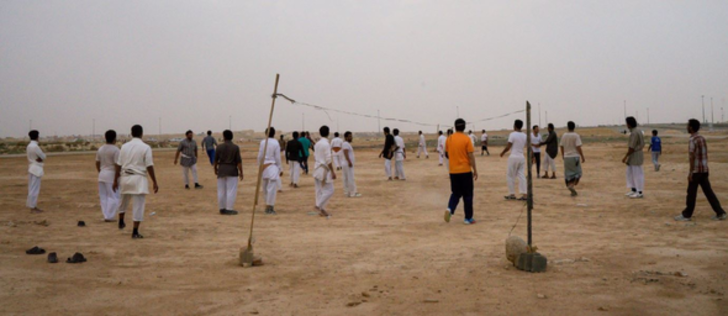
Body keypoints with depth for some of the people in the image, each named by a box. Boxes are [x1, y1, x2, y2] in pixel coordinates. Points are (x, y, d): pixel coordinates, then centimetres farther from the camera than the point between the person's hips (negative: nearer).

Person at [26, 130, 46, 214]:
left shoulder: (29, 146, 10)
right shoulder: (35, 147, -19)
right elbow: (43, 157, -12)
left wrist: (40, 159, -6)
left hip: (32, 168, 10)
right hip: (36, 169, -10)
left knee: (32, 188, 13)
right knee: (34, 189, -5)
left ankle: (34, 206, 19)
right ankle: (32, 207, -2)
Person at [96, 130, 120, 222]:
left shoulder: (101, 149, 8)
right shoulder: (115, 150, -13)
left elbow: (97, 163, 13)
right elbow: (117, 165, -16)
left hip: (102, 175, 7)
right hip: (111, 175, -7)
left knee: (103, 197, 11)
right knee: (114, 197, 1)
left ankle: (106, 216, 14)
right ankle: (109, 216, -1)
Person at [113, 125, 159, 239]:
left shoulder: (124, 146, 4)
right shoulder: (145, 147, -8)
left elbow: (118, 165, 6)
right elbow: (149, 166, -11)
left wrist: (115, 180, 14)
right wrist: (154, 182, -6)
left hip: (125, 177, 5)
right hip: (139, 179, -5)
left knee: (124, 201, 26)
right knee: (138, 206, 1)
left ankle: (121, 222, 46)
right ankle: (135, 232, 0)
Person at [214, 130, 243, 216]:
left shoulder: (219, 147, -2)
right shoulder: (235, 147, -7)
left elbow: (216, 160, 3)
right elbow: (239, 161, -8)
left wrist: (215, 169, 19)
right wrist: (241, 172, -1)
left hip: (221, 170, 3)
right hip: (232, 171, -3)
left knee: (221, 191, 11)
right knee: (231, 191, 0)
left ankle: (222, 209, 18)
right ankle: (229, 209, -2)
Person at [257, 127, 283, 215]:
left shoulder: (262, 142, -1)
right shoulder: (276, 143, -9)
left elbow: (260, 156, 3)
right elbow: (278, 158, -5)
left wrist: (260, 166, 16)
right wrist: (280, 169, 5)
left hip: (264, 167, 5)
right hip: (273, 167, -5)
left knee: (266, 188, 16)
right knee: (272, 188, 0)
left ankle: (268, 206, 27)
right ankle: (270, 208, 1)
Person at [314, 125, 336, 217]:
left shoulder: (317, 143, 9)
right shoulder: (326, 144, -15)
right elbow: (328, 160, -18)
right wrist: (333, 172, -15)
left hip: (317, 169, 9)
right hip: (324, 170, -9)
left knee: (320, 190, 10)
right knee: (329, 190, -3)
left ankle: (321, 210, 13)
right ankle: (319, 206, -6)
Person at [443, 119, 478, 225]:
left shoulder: (449, 139, 3)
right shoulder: (466, 139, -9)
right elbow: (471, 156, -10)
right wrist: (475, 170, -3)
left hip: (453, 171, 4)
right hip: (465, 170, -4)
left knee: (455, 193, 15)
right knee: (467, 195, 7)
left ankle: (450, 209, -11)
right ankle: (468, 218, 10)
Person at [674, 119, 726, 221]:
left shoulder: (692, 140, -15)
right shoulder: (702, 138, 12)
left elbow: (692, 157, -20)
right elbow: (705, 155, 17)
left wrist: (690, 172, -19)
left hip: (696, 170, -8)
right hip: (704, 169, 8)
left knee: (691, 193, 1)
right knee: (708, 191, 9)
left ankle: (687, 215, 10)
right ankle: (720, 213, 7)